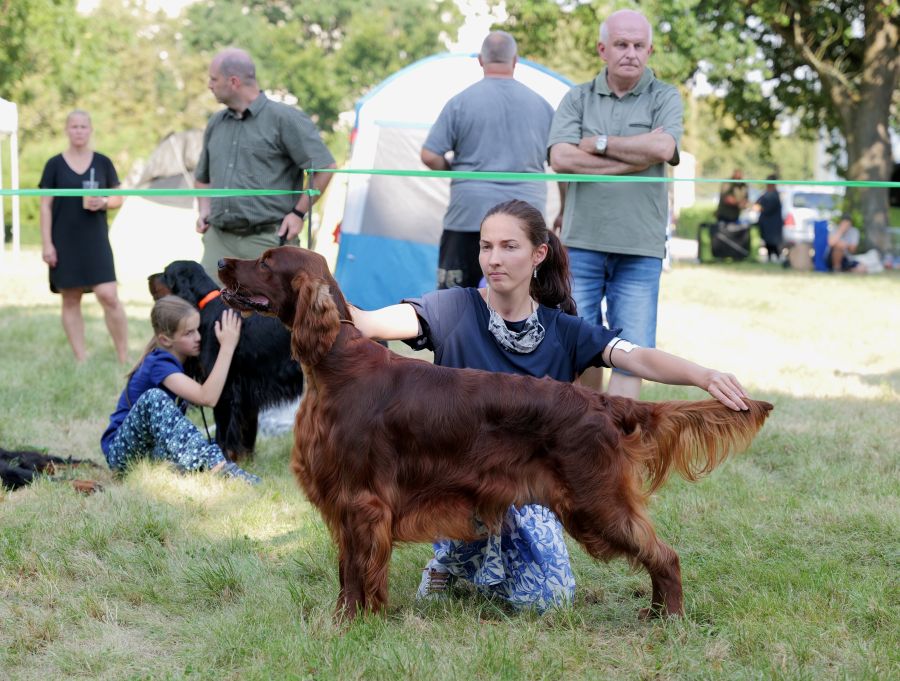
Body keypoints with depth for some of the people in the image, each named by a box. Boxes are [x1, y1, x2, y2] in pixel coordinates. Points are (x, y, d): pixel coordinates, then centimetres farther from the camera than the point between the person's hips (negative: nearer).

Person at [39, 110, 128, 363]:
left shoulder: (102, 162, 6)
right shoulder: (55, 164, 3)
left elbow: (118, 198, 11)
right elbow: (46, 206, 2)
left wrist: (104, 202, -11)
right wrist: (46, 243, -4)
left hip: (96, 240, 0)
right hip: (65, 242, 0)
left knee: (109, 296, -11)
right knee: (70, 301, 3)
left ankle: (124, 358, -2)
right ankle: (81, 359, 9)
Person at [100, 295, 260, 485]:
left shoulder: (183, 361, 6)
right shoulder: (159, 364, -20)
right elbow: (207, 397, -33)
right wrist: (227, 346, -30)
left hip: (161, 446, 7)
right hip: (122, 451, -7)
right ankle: (214, 465, -52)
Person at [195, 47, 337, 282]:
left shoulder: (284, 119, -5)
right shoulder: (216, 124, 16)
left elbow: (324, 167, -6)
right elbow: (203, 178, 29)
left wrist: (299, 212, -8)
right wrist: (204, 210, 11)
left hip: (267, 242, -6)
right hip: (219, 241, 6)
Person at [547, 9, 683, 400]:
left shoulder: (664, 98, 5)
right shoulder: (577, 99, 8)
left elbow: (663, 148, -15)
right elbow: (561, 158, -9)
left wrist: (599, 143, -7)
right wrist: (635, 157, -10)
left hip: (639, 249, -1)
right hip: (582, 241, 1)